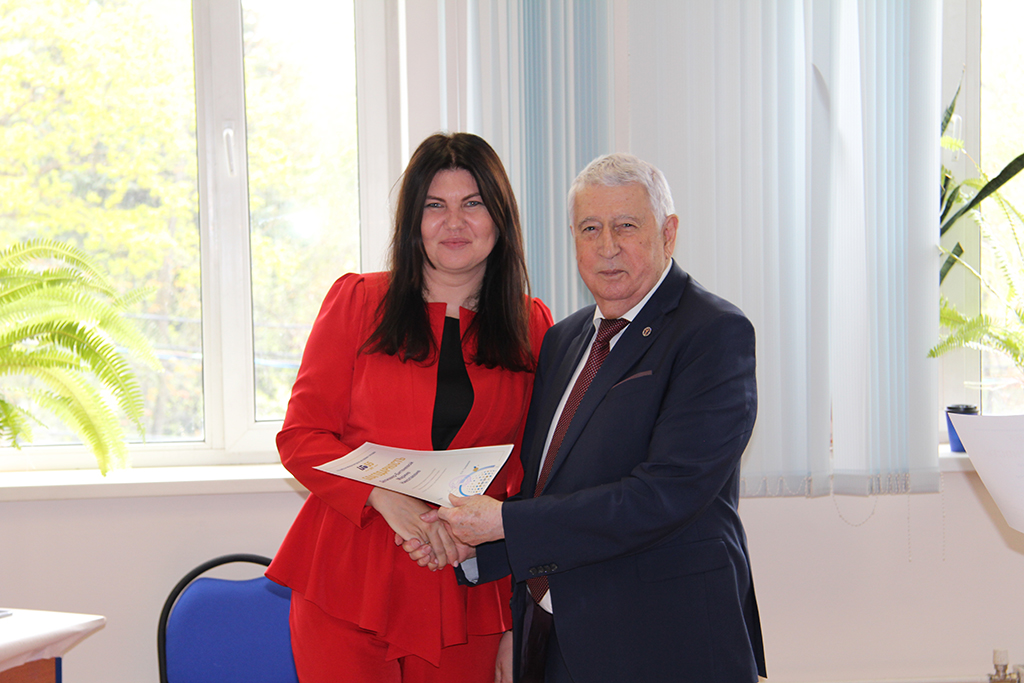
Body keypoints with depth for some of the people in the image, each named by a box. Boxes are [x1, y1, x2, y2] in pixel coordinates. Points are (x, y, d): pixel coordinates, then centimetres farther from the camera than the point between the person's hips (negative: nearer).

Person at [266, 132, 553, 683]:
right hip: (346, 588, -1)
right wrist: (388, 500, -17)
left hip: (466, 592, 1)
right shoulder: (357, 301, 3)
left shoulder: (533, 326, 7)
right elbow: (300, 437, 0)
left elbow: (534, 473, 9)